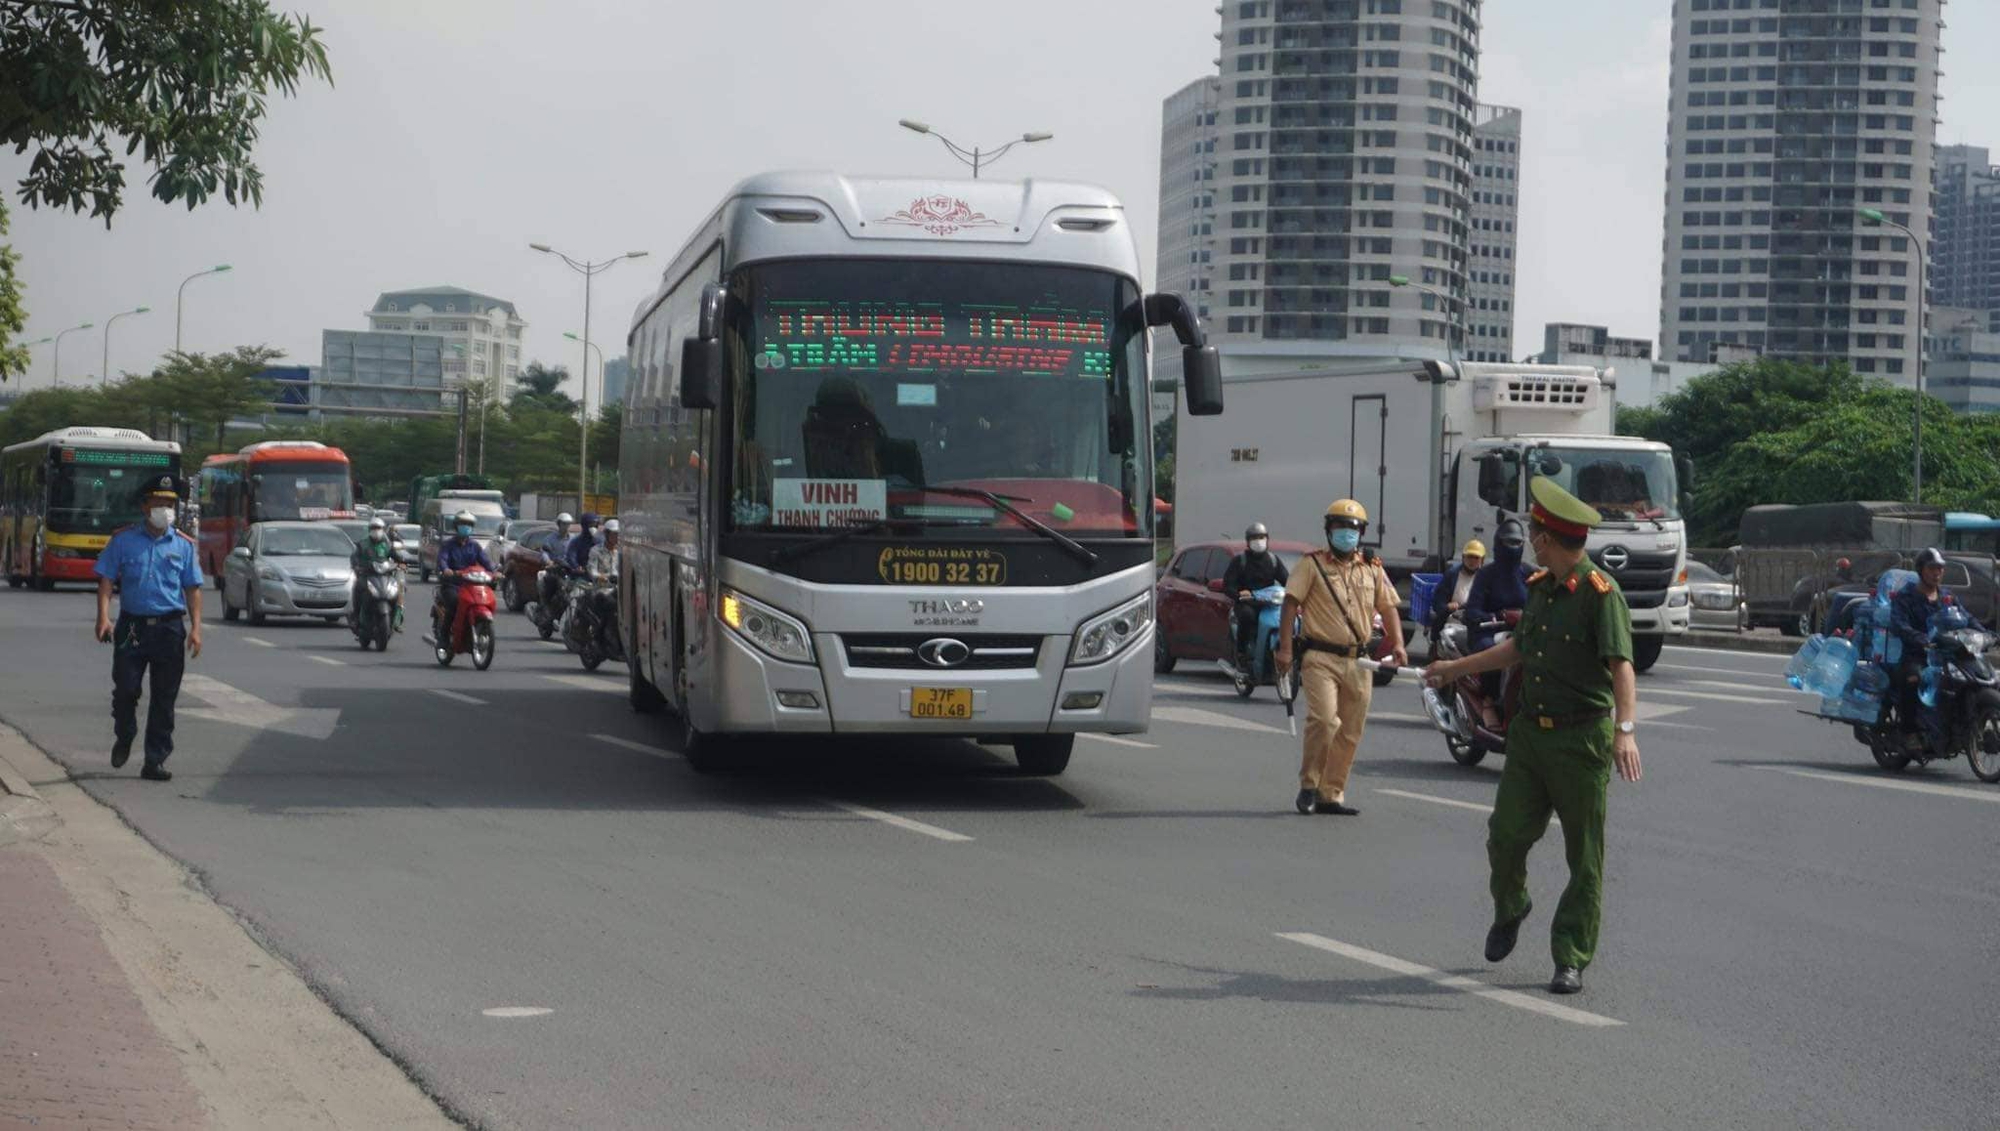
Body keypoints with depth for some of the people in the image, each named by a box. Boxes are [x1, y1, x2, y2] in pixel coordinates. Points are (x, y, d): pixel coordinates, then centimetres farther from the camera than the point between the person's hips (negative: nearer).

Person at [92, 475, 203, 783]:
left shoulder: (184, 545, 10)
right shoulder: (124, 540, 6)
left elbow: (193, 589, 9)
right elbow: (106, 579, 3)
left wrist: (195, 628, -1)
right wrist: (103, 616, -11)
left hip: (170, 628, 1)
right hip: (132, 626, -1)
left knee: (164, 699, 1)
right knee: (125, 690, -4)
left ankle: (155, 761, 7)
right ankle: (123, 739, 26)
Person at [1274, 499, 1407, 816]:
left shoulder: (1373, 569, 14)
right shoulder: (1314, 564, 2)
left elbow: (1389, 608, 15)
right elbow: (1290, 604, -2)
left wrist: (1397, 644, -2)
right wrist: (1285, 648, -11)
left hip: (1358, 661, 5)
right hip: (1321, 657, -5)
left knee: (1350, 732, 5)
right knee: (1324, 719, -20)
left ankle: (1331, 794, 14)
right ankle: (1309, 785, -4)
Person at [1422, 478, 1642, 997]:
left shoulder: (1600, 592, -13)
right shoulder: (1540, 586, 12)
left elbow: (1621, 665, -23)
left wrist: (1625, 729, -35)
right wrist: (1456, 668, 36)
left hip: (1582, 739, -6)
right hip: (1530, 731, 6)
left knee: (1584, 859, 1)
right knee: (1507, 834, 2)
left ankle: (1571, 961, 8)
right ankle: (1509, 910, 31)